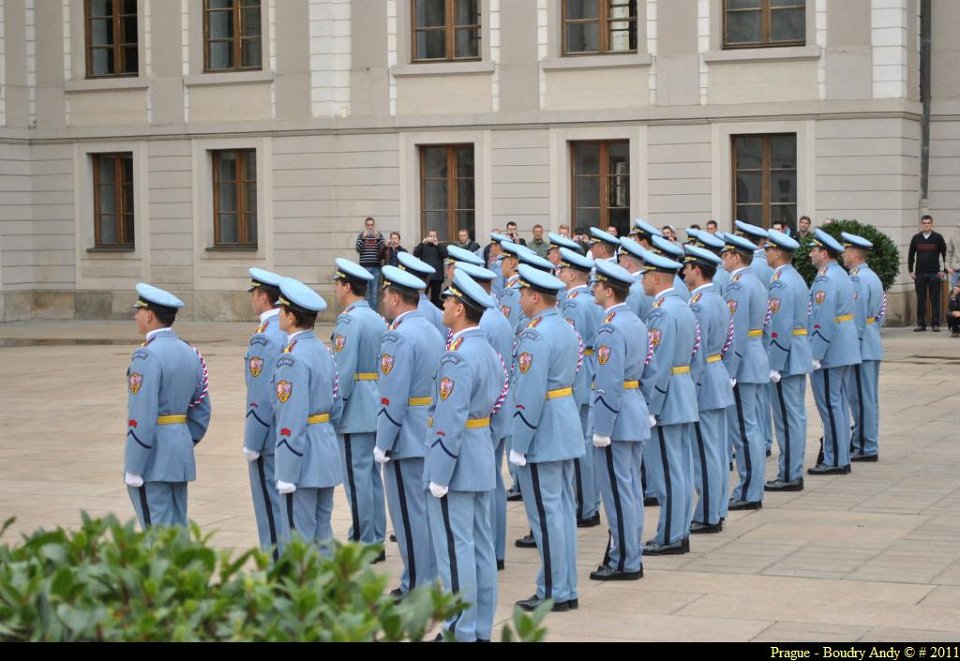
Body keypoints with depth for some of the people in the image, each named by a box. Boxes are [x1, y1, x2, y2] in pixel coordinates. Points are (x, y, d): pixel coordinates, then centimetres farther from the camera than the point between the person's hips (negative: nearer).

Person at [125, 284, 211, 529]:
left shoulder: (148, 356, -16)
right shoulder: (190, 353, 11)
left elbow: (142, 417, -21)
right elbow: (201, 412, 14)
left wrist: (133, 469, -17)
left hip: (152, 458, -8)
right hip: (181, 454, 8)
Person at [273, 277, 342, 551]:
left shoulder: (293, 359, -18)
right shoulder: (323, 350, 9)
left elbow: (292, 422, -22)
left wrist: (287, 475, -19)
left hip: (303, 461, -9)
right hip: (327, 456, 9)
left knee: (298, 539, -2)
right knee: (322, 534, 15)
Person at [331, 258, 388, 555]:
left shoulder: (348, 321, -14)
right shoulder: (378, 320, 11)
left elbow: (344, 371, -19)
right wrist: (380, 399, 19)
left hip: (355, 412, -9)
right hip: (378, 408, 9)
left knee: (357, 477, -4)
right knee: (372, 475, 13)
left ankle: (361, 544, 0)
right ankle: (376, 541, 18)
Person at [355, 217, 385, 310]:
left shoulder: (379, 235, 7)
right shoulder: (361, 235, 5)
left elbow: (384, 249, -3)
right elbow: (358, 249, -5)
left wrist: (378, 239, -17)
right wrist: (363, 238, -17)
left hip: (376, 267, 1)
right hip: (364, 267, -1)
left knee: (374, 292, 3)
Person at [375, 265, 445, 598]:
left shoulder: (399, 337, -19)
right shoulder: (433, 331, 10)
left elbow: (393, 399, -22)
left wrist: (383, 445, -16)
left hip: (406, 440, -9)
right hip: (431, 438, 9)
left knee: (408, 512, -2)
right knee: (427, 508, 15)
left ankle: (415, 587, 3)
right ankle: (429, 577, 23)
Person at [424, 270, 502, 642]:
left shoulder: (458, 357, -20)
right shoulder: (488, 350, 10)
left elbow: (450, 422, -23)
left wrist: (438, 476, -20)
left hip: (455, 463, -10)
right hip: (482, 463, 10)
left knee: (455, 549, -3)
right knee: (481, 546, 12)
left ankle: (460, 632, 1)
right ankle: (481, 629, 19)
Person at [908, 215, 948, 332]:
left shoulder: (938, 238, 1)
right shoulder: (916, 238, 7)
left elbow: (945, 254, 3)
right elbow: (911, 255, 13)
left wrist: (944, 271, -3)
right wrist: (911, 271, 5)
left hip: (934, 274, -2)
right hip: (919, 274, 2)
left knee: (935, 300, 0)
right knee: (920, 300, 3)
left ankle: (935, 324, 4)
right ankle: (921, 324, 7)